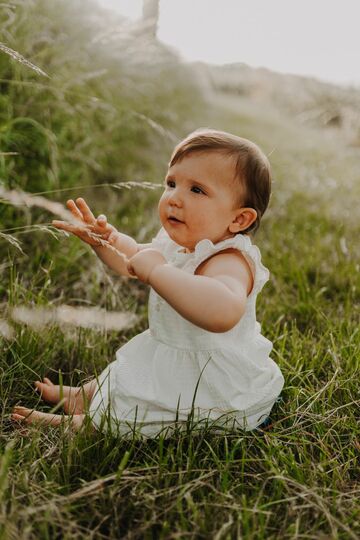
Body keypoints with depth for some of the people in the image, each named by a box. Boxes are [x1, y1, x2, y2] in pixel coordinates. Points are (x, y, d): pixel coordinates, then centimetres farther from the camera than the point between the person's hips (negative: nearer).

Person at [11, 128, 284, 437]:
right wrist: (106, 240, -7)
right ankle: (86, 395, 51)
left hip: (214, 386, -9)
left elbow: (223, 312, -59)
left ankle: (82, 423, 16)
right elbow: (132, 260, 15)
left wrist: (157, 271, -52)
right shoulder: (176, 242, -5)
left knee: (120, 411, -11)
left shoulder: (229, 261, -35)